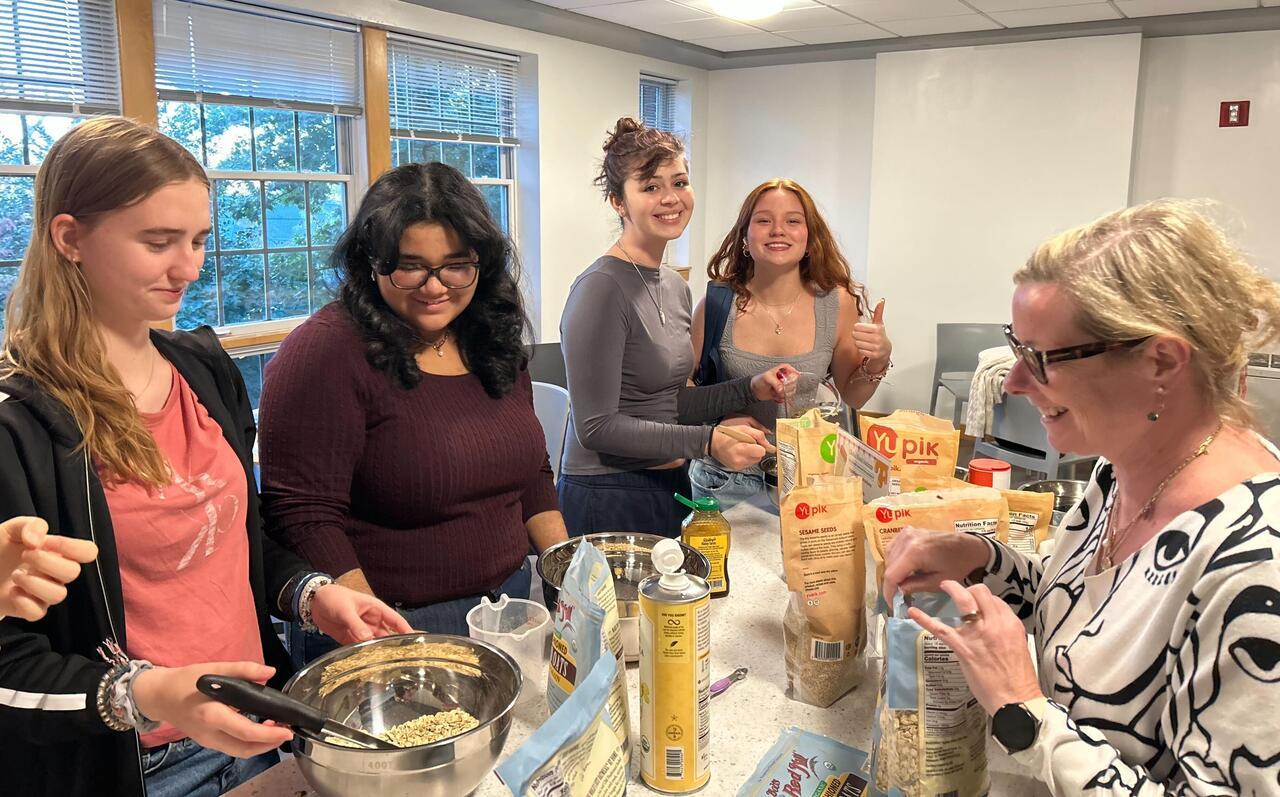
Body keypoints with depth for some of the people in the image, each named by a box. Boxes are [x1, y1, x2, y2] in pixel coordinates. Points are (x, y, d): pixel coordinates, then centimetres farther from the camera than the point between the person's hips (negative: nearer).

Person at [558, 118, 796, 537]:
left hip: (671, 487, 8)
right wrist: (707, 441, -23)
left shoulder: (676, 287, 9)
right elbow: (597, 426, -20)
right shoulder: (601, 288, -17)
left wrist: (750, 389, 5)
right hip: (610, 499, -8)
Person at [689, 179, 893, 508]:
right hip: (725, 478, -1)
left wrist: (877, 361, -12)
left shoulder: (837, 304, -6)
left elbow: (851, 397, 7)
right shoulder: (718, 303, -10)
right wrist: (717, 422, -17)